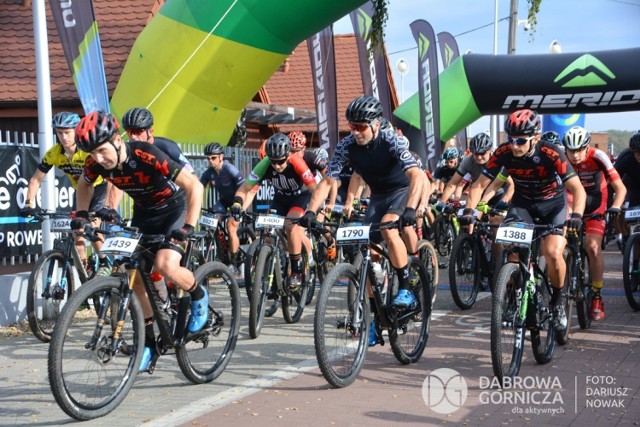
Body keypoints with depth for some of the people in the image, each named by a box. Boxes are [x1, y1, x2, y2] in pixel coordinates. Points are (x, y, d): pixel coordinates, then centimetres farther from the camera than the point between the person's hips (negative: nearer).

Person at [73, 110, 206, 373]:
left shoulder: (147, 155, -34)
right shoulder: (96, 163, -17)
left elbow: (194, 186, -32)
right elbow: (85, 184, 10)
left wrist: (188, 227, -38)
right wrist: (82, 214, -1)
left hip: (174, 209, -6)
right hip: (143, 213, 6)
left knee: (165, 266, -27)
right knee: (135, 276, -2)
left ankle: (198, 295, 4)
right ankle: (149, 340, 14)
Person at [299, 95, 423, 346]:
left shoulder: (393, 141, -28)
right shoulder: (347, 146, -17)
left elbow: (416, 175, -40)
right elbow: (327, 181, -15)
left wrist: (410, 209, -55)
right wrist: (311, 212, -30)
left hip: (403, 191, -5)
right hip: (378, 196, 5)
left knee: (389, 228, -34)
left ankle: (405, 289, -18)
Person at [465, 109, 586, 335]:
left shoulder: (551, 154, -29)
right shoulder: (503, 153, -21)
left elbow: (578, 190, -32)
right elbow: (480, 184, -17)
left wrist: (576, 215, -49)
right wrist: (469, 210, -33)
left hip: (553, 204, -3)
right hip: (522, 203, 3)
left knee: (553, 253, -23)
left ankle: (557, 301, 3)